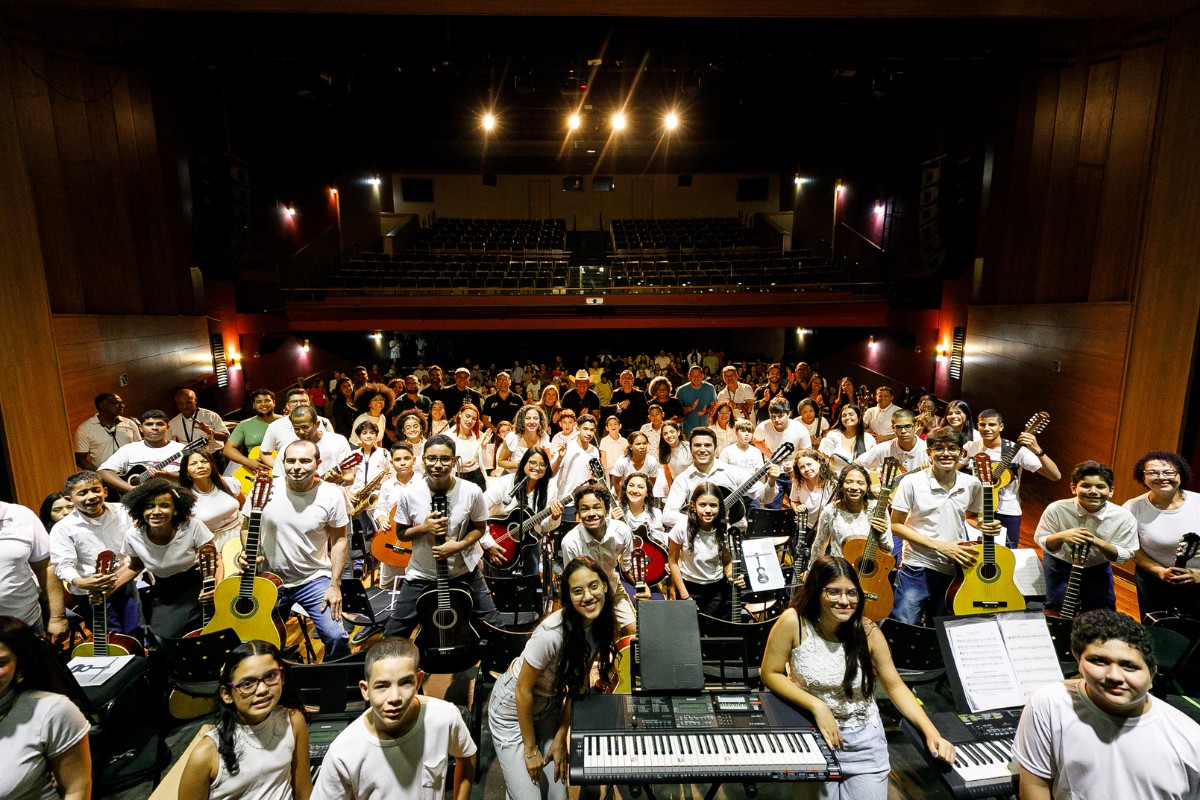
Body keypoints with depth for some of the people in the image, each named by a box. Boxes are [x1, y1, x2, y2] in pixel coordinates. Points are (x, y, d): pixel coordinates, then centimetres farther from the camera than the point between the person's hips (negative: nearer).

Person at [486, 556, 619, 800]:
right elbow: (523, 690, -22)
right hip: (514, 709, -5)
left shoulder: (603, 625, -13)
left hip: (550, 707, 6)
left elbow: (577, 685, -3)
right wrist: (530, 750, -12)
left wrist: (561, 738, -3)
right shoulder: (552, 633, -34)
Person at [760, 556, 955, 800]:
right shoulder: (793, 622, -20)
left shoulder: (868, 632, -13)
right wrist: (817, 706, -21)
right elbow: (770, 674, -14)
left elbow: (895, 686, -4)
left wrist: (932, 733, -16)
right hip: (812, 732, -1)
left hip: (864, 737, 2)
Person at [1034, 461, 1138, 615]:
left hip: (1097, 569, 2)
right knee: (1056, 612, -2)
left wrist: (1098, 542, -33)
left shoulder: (1124, 518, -22)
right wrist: (1060, 537, -37)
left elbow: (1125, 554, -14)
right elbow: (1040, 540, -15)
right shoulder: (1056, 509, -27)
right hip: (1059, 565, -2)